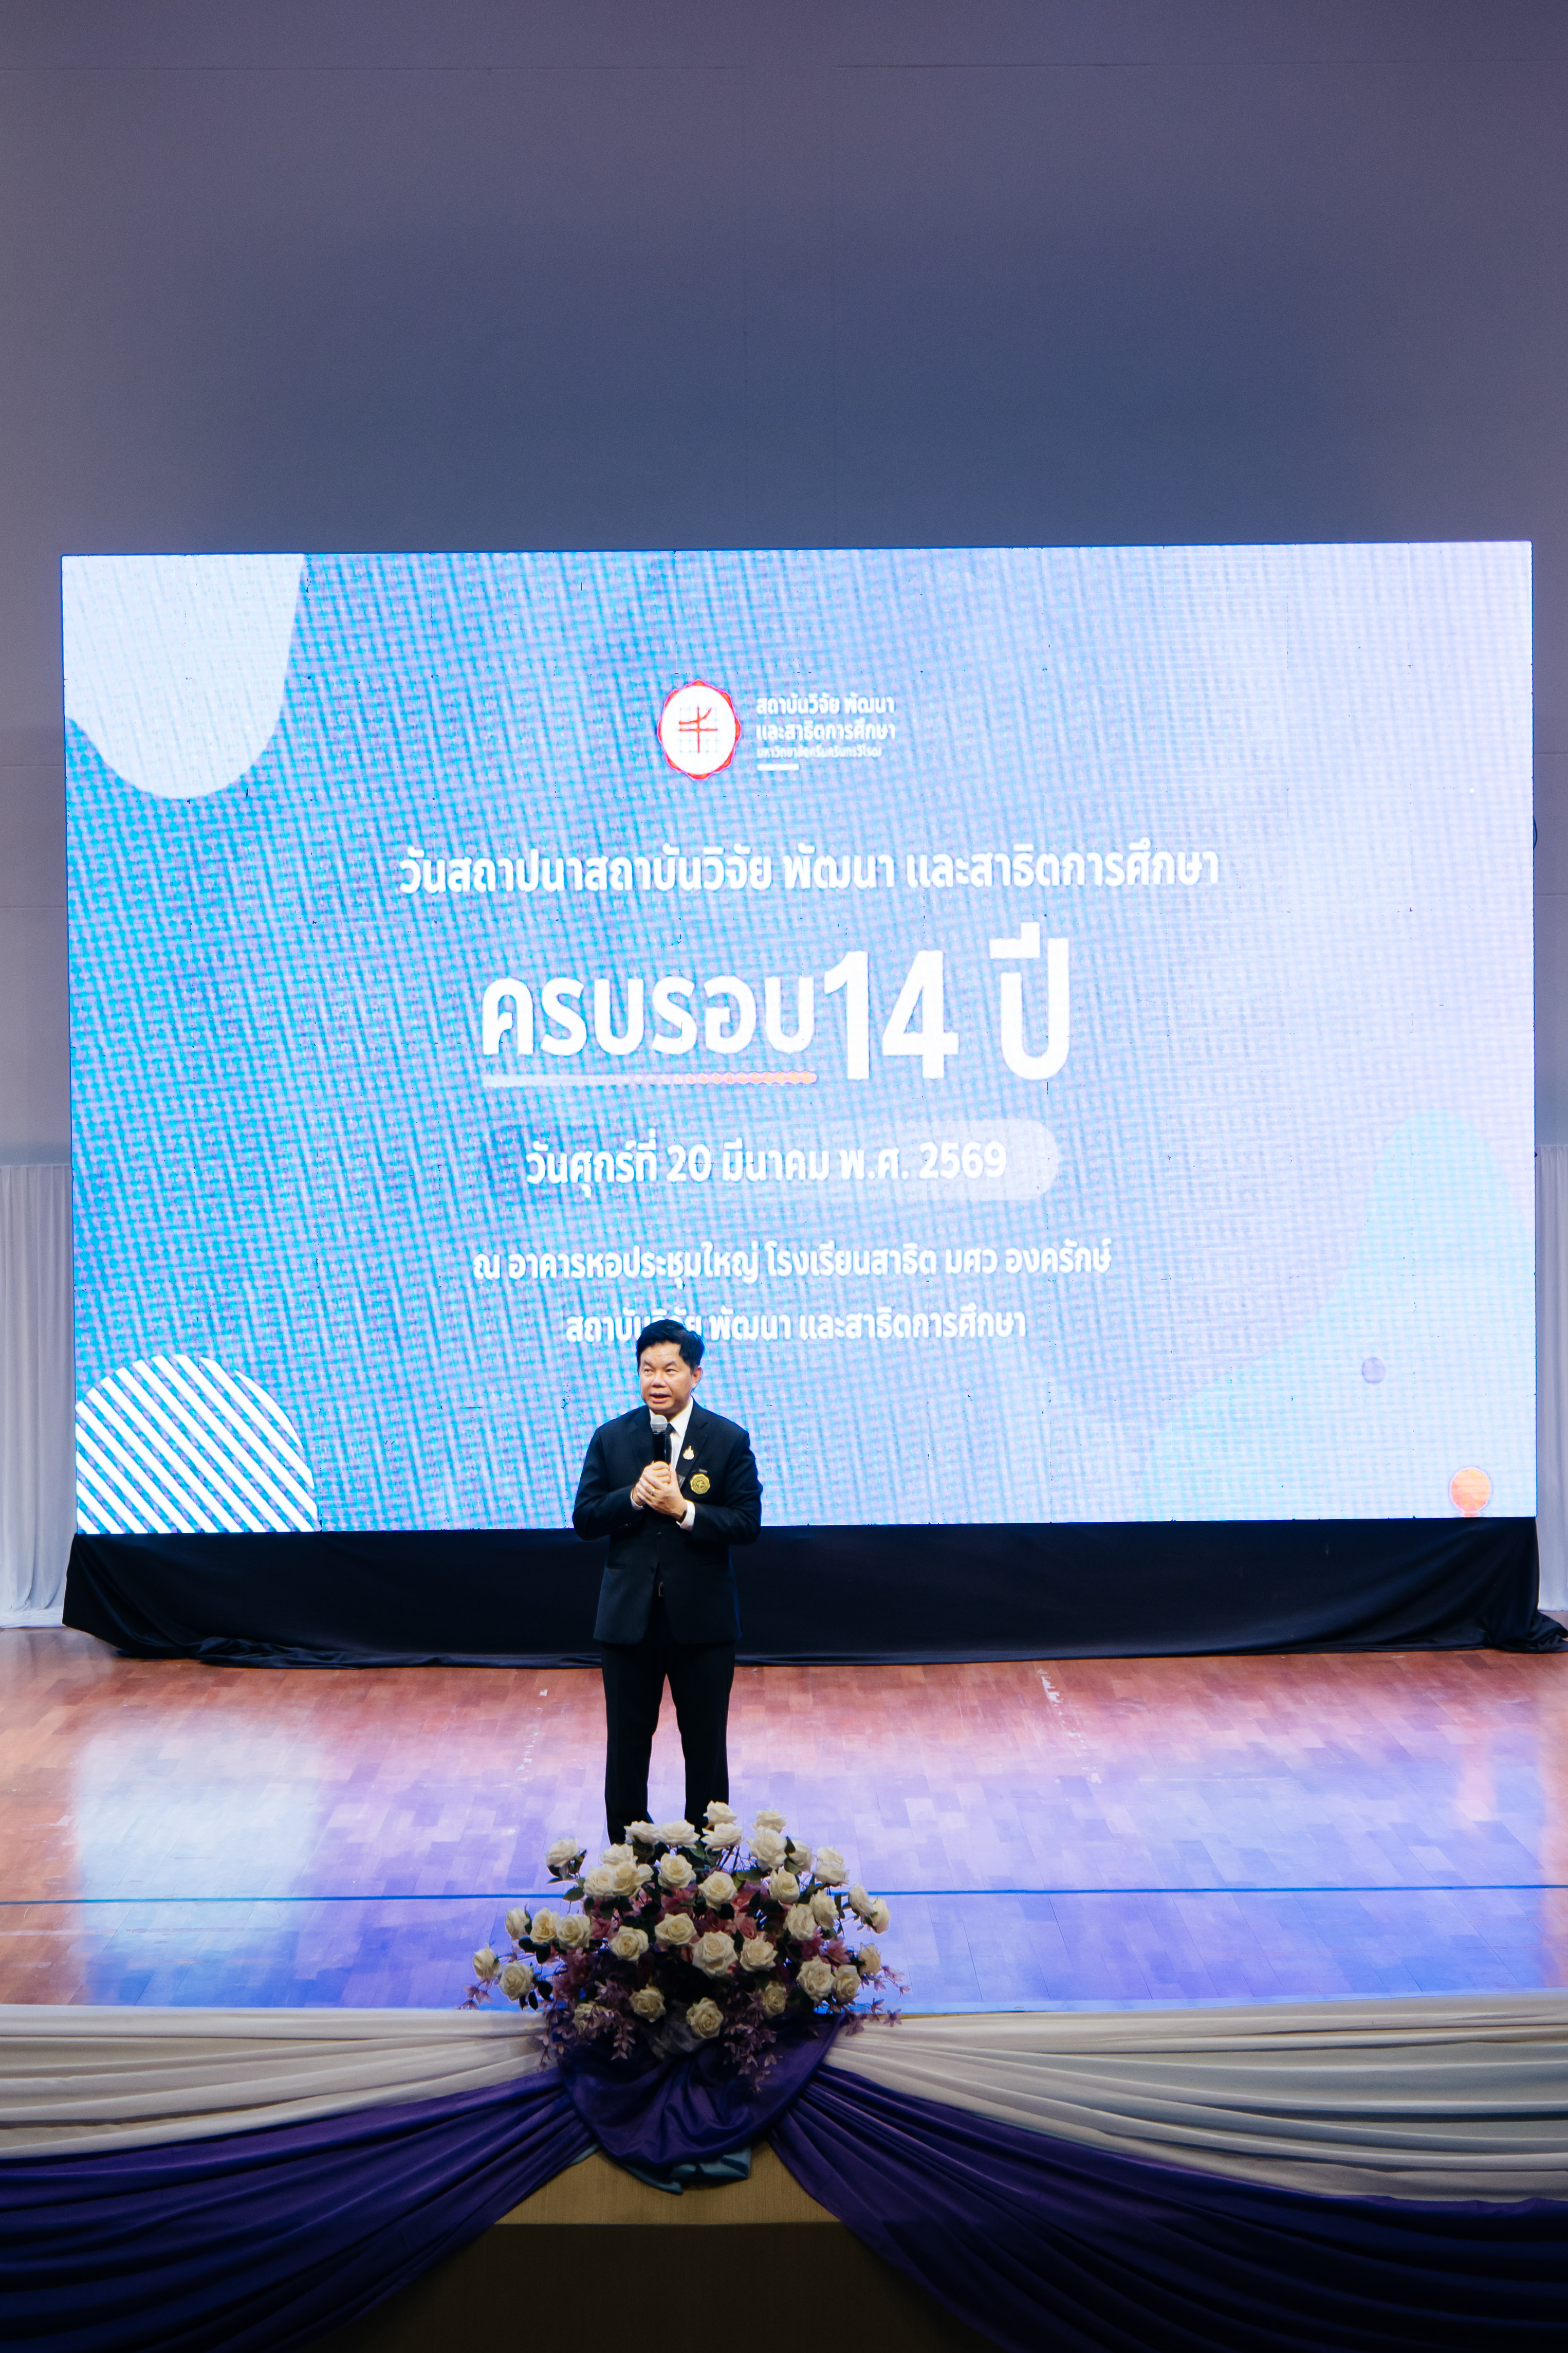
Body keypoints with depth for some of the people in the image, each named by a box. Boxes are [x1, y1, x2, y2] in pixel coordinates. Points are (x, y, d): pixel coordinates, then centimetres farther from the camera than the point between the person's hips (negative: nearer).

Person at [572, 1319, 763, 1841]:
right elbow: (583, 1519, -1)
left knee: (705, 1741, 10)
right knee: (627, 1740, 12)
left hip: (702, 1619, -1)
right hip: (629, 1617, 2)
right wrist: (633, 1498, -18)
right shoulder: (611, 1438, 2)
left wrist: (683, 1509, -20)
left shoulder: (729, 1440, -4)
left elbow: (747, 1524, -8)